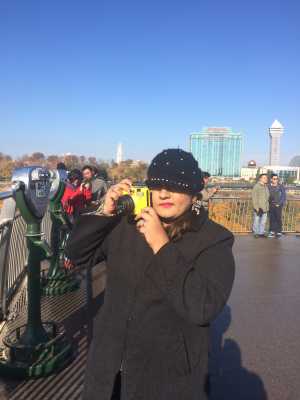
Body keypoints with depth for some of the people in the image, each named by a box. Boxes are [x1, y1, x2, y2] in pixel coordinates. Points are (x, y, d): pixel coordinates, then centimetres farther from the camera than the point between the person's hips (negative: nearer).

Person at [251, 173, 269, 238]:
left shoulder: (266, 187, 12)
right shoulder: (256, 186, -10)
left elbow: (267, 197, 18)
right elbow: (254, 198, -13)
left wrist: (267, 207, 14)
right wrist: (257, 208, -16)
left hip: (265, 208, 7)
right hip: (258, 208, -7)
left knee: (263, 222, 10)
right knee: (256, 221, 2)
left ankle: (261, 233, 18)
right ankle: (256, 233, 12)